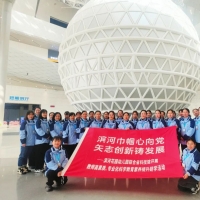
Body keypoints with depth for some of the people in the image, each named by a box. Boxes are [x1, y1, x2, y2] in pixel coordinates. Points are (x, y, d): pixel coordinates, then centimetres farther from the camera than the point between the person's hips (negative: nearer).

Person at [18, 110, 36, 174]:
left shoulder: (34, 122, 9)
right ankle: (20, 167, 10)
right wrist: (23, 141, -15)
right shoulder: (24, 122, -7)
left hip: (32, 142, 6)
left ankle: (24, 166, 26)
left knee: (28, 155, 13)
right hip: (26, 142, -5)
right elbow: (22, 132, -11)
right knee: (23, 154, -1)